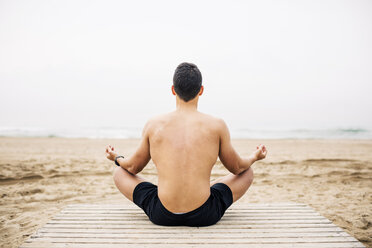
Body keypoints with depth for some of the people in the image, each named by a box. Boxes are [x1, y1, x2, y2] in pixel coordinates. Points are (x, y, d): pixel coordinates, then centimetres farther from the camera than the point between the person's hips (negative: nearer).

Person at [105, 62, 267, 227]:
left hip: (161, 216, 1)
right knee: (248, 171, 23)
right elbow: (237, 168, 10)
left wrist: (116, 157, 36)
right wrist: (254, 157, 33)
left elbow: (133, 167, 12)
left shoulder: (153, 125, -2)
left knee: (119, 172, 24)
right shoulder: (216, 126, -4)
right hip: (205, 216, 0)